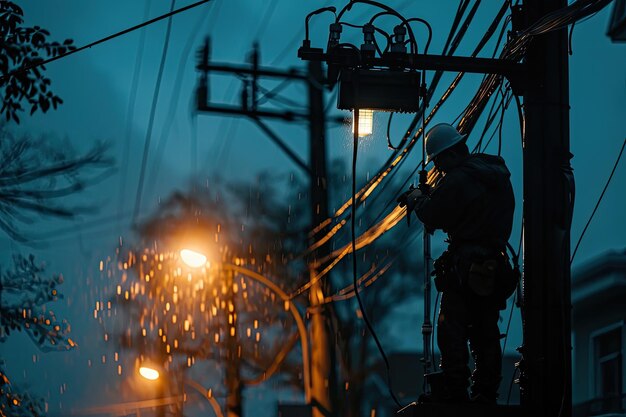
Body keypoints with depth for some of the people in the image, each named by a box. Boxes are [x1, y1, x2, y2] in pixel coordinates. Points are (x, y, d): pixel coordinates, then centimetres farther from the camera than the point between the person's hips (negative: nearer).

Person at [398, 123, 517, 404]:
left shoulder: (457, 180, -15)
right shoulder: (498, 174, 13)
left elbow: (433, 216, -9)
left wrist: (416, 199, 11)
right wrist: (426, 199, 20)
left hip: (466, 263, -8)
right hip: (495, 263, 8)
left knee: (452, 329, -4)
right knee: (486, 330, 11)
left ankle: (454, 390, -8)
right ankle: (486, 390, 11)